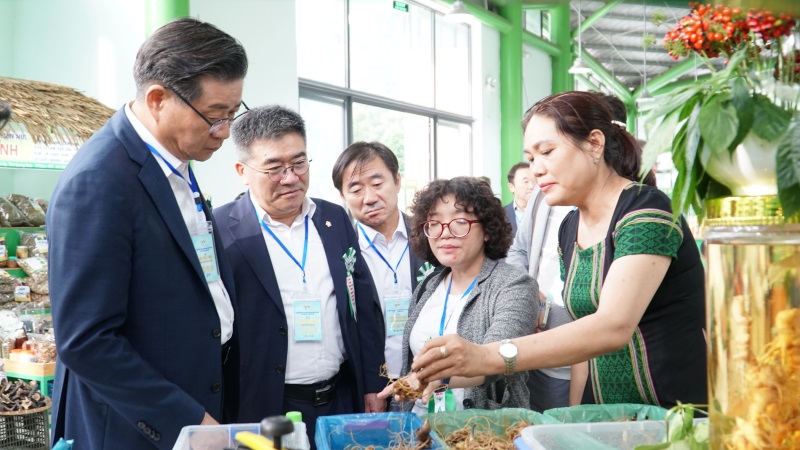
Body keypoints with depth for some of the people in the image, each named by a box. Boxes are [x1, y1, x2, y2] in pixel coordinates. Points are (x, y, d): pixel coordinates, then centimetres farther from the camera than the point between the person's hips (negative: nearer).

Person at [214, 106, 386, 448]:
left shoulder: (336, 219, 6)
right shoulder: (221, 231, -10)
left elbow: (365, 307, 11)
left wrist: (373, 386, 8)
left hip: (344, 402, 5)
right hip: (267, 411, -4)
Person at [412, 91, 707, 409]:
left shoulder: (645, 210, -14)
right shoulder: (569, 230, 9)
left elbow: (614, 326, -28)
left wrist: (488, 357, -35)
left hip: (679, 416, -5)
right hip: (609, 419, 5)